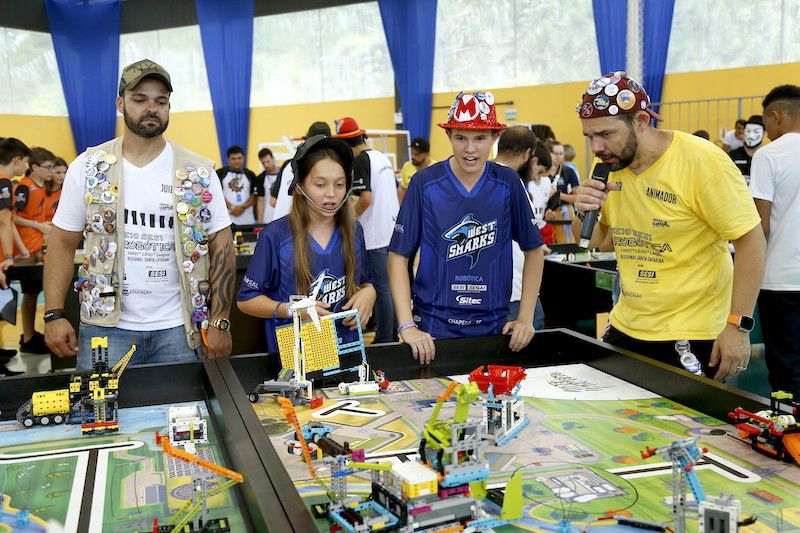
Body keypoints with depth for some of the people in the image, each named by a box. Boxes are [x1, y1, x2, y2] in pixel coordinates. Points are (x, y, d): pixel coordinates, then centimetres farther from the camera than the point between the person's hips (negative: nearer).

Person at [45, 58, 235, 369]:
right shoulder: (88, 168, 2)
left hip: (178, 330, 0)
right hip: (105, 325, 0)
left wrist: (220, 322, -6)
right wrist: (54, 315, -5)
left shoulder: (198, 173, 0)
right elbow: (63, 242, 5)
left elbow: (221, 245, 0)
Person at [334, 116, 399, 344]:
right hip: (393, 229, 9)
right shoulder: (383, 157, 12)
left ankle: (384, 339, 6)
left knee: (381, 287, -2)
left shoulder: (360, 161, -14)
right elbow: (396, 192, 18)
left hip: (375, 235, -9)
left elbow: (366, 198, -23)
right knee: (391, 285, 16)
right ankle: (392, 334, 26)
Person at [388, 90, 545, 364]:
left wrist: (526, 318, -1)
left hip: (494, 326, 2)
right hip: (434, 326, -2)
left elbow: (533, 249, 5)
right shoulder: (425, 183, -8)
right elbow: (398, 255, -7)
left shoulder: (507, 183, -3)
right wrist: (407, 326, -14)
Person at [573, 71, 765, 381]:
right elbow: (594, 242, 12)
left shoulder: (702, 162, -17)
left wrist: (738, 326, -19)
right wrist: (585, 213, -11)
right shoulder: (610, 166, 1)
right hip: (626, 329, 6)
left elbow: (751, 240, -15)